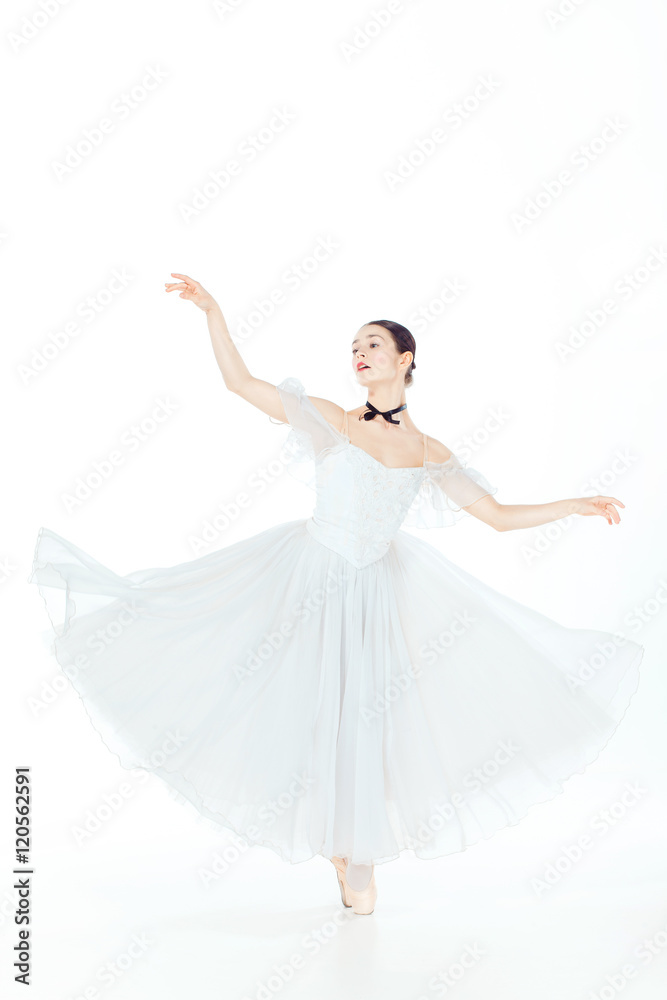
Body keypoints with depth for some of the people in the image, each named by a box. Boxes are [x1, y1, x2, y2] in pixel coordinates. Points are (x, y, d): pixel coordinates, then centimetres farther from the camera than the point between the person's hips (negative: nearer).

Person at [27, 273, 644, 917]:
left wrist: (579, 505, 1)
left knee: (365, 718, 5)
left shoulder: (429, 454, 1)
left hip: (380, 587, 1)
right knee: (310, 708, -2)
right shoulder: (331, 419, -4)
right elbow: (240, 382, -5)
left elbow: (499, 516, 4)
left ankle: (361, 855, 28)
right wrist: (212, 310, -12)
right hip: (309, 574, -1)